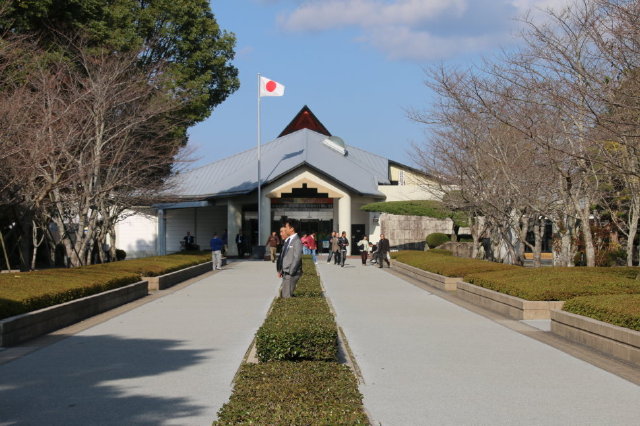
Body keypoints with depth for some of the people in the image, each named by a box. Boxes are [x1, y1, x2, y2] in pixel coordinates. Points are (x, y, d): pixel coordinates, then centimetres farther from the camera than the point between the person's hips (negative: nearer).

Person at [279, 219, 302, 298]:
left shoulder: (297, 241, -12)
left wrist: (291, 271, -19)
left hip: (292, 274, -9)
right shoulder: (287, 241, 15)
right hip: (286, 273, 9)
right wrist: (282, 271, 13)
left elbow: (297, 257, -17)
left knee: (287, 296, -11)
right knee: (282, 295, 10)